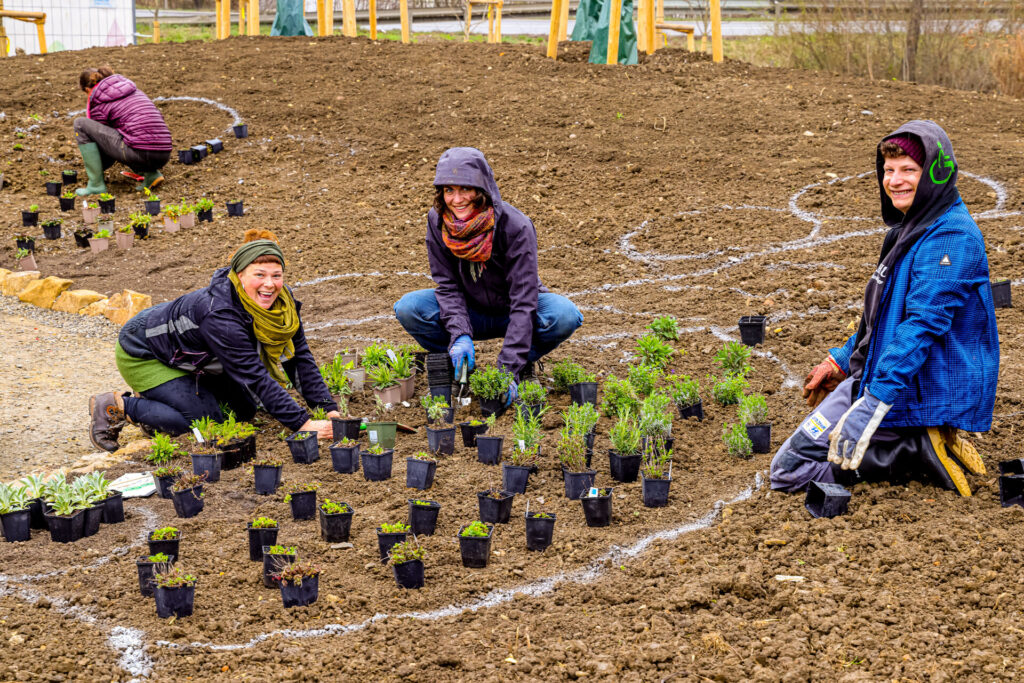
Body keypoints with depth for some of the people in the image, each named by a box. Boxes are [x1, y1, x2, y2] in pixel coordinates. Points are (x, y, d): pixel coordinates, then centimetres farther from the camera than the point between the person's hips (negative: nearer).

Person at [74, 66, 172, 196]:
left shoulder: (99, 104, 5)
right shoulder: (133, 90, 25)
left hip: (139, 155, -7)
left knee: (80, 123, 3)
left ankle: (96, 184, 2)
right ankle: (151, 174, 13)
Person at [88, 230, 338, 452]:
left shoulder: (282, 302, -18)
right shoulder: (219, 314, -40)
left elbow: (300, 357, -11)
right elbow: (255, 378, -40)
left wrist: (329, 409, -20)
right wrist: (303, 424, -42)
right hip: (141, 354, -8)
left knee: (243, 409, 4)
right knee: (205, 419, -16)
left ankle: (150, 397, 19)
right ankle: (117, 407, -1)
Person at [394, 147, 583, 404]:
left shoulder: (516, 226, -28)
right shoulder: (438, 221, -16)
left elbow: (523, 299, -31)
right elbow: (447, 285, -12)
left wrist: (509, 370, -39)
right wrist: (460, 336, -31)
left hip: (512, 313, -2)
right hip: (472, 313, 3)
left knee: (564, 316, -34)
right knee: (408, 308, -24)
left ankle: (523, 365, -4)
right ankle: (457, 366, 0)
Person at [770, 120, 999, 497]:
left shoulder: (950, 237, -20)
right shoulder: (914, 226, 13)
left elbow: (922, 324, -28)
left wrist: (873, 405, -32)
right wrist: (841, 360, 23)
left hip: (914, 392, -11)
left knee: (789, 469, -11)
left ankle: (922, 452, -9)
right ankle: (924, 443, 9)